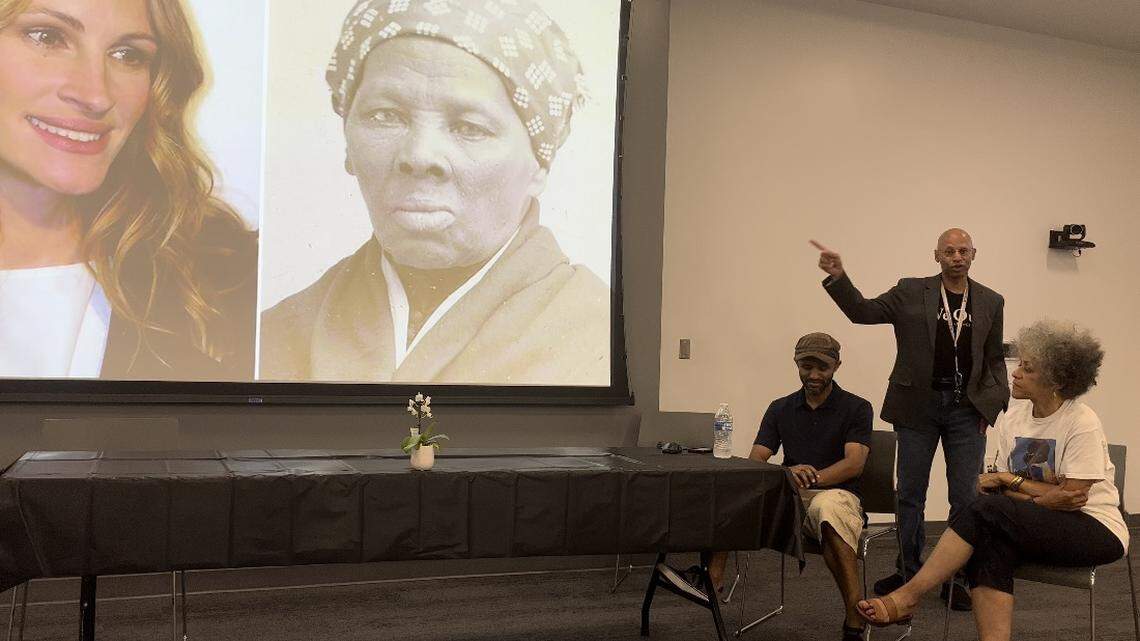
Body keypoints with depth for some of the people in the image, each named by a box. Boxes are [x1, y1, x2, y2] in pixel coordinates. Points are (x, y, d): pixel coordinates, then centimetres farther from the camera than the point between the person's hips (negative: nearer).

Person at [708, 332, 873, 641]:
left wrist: (813, 477, -28)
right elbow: (754, 461, 3)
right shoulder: (780, 409, 14)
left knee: (826, 506, -41)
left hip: (837, 494, -3)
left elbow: (854, 464, -9)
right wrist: (787, 473, -21)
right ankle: (711, 578, -34)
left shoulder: (856, 408, 5)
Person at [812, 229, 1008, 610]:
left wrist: (993, 402, 0)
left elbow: (995, 359, 12)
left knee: (964, 498, 4)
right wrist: (838, 277, -18)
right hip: (918, 405, -1)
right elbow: (863, 311, -4)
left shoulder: (991, 302, 7)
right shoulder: (911, 292, 2)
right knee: (910, 494, 8)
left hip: (968, 408, 1)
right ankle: (908, 571, 22)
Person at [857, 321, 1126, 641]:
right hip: (1039, 526, 6)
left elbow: (1072, 496, -16)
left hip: (1097, 530, -5)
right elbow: (1022, 493, 6)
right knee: (991, 543, -30)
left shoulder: (1082, 423, -13)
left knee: (987, 509, -28)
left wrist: (1010, 480, -9)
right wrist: (1042, 493, -16)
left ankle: (907, 596, -26)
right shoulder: (1011, 418, 4)